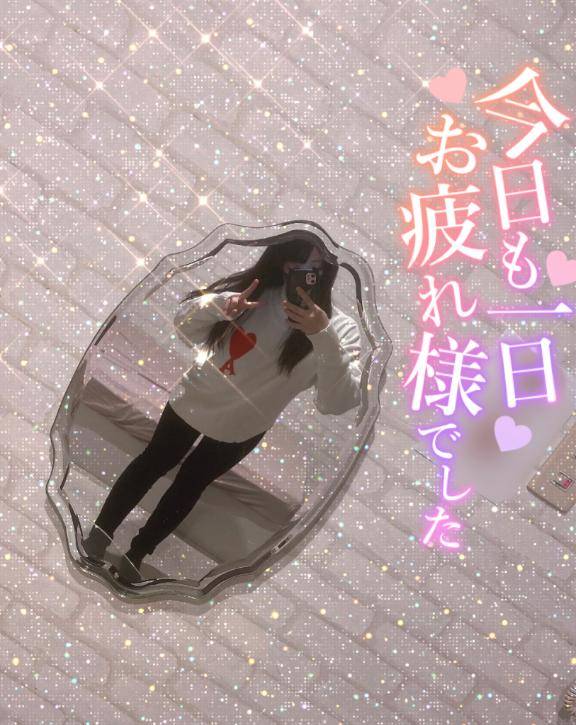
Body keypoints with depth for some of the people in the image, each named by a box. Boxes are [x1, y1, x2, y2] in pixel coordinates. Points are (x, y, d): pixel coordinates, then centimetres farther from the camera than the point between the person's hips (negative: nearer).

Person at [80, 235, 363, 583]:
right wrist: (218, 304, -40)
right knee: (153, 464, 19)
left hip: (243, 426, -1)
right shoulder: (255, 288, -21)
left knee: (189, 483, 18)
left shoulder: (339, 327, -25)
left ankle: (136, 554, 34)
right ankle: (100, 534, 37)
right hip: (194, 398, 1)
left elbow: (340, 403, -36)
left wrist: (325, 337, -50)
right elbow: (183, 327, -19)